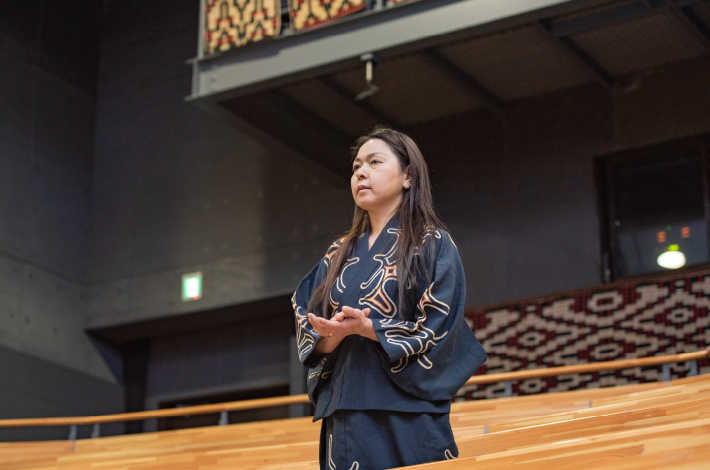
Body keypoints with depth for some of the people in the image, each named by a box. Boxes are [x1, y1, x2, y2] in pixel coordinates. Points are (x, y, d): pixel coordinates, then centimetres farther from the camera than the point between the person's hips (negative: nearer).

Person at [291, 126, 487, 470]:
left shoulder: (432, 245, 2)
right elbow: (307, 331, 11)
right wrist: (335, 332, -12)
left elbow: (439, 329, -9)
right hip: (345, 416, 4)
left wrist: (366, 328, -19)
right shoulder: (339, 255, 17)